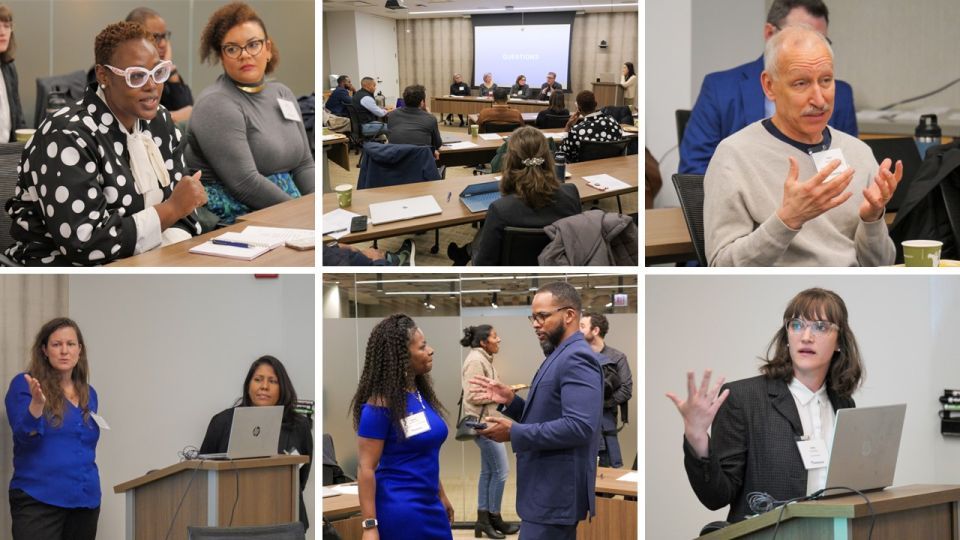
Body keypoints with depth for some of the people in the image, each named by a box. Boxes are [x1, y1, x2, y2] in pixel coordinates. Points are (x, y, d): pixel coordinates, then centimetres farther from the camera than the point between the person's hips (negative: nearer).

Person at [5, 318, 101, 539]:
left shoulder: (88, 394, 13)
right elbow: (26, 434, -17)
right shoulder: (24, 384, -3)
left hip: (85, 500, 5)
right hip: (39, 499, -5)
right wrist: (37, 403, -32)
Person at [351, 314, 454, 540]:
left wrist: (441, 496, 21)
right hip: (399, 511, -8)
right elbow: (365, 468, -16)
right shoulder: (381, 404, -15)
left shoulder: (421, 394, 7)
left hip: (429, 506, 8)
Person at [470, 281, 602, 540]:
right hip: (548, 490, 11)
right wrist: (510, 401, 5)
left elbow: (579, 427, -27)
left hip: (555, 494, -11)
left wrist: (514, 432, -22)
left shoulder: (576, 359, -16)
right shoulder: (561, 356, 17)